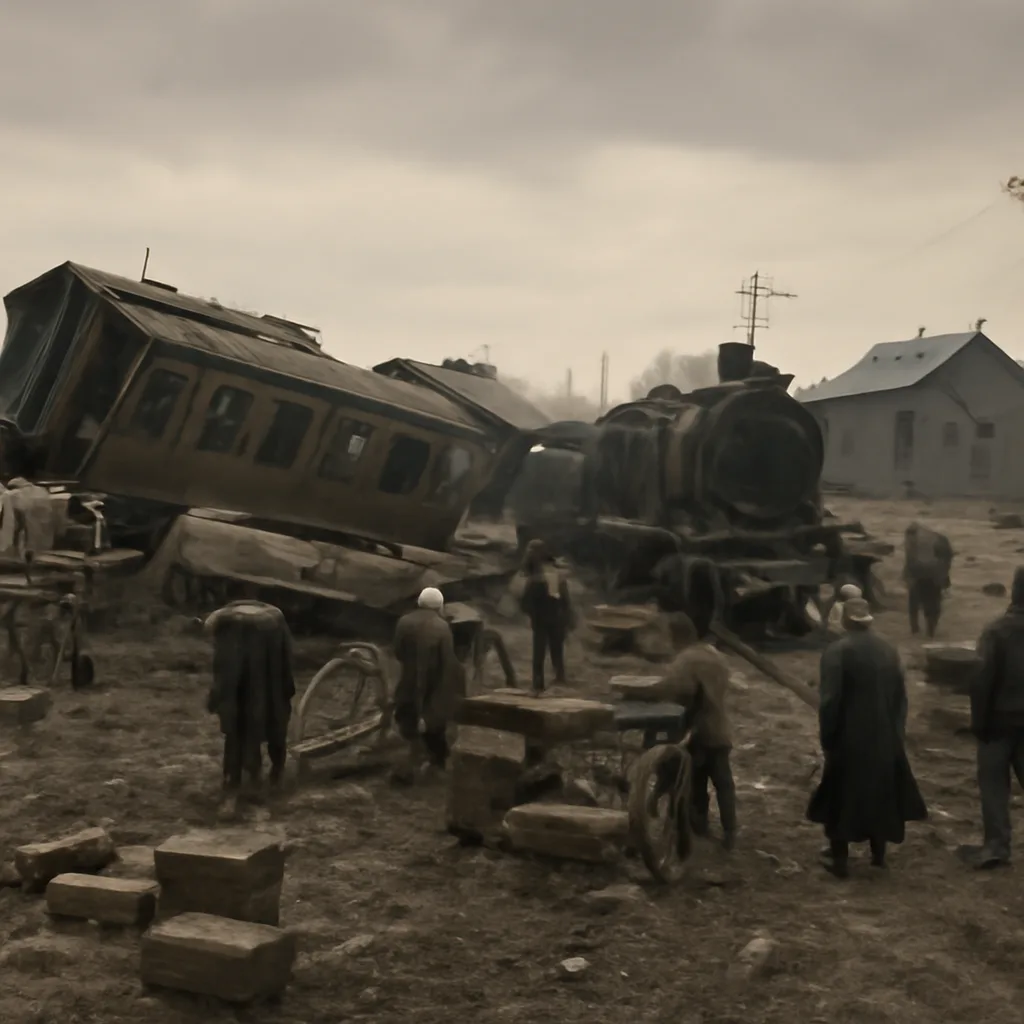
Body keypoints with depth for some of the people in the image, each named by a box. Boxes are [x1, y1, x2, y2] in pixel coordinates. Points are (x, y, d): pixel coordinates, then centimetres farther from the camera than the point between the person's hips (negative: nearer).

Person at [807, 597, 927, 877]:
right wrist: (896, 731, 15)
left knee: (841, 797, 8)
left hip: (849, 739, -4)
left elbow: (830, 701, -16)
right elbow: (901, 696, 6)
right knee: (880, 793, 18)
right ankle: (878, 854, 27)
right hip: (885, 737, 5)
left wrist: (827, 739, -5)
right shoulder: (888, 649, 3)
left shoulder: (837, 652, -14)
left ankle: (840, 860, 10)